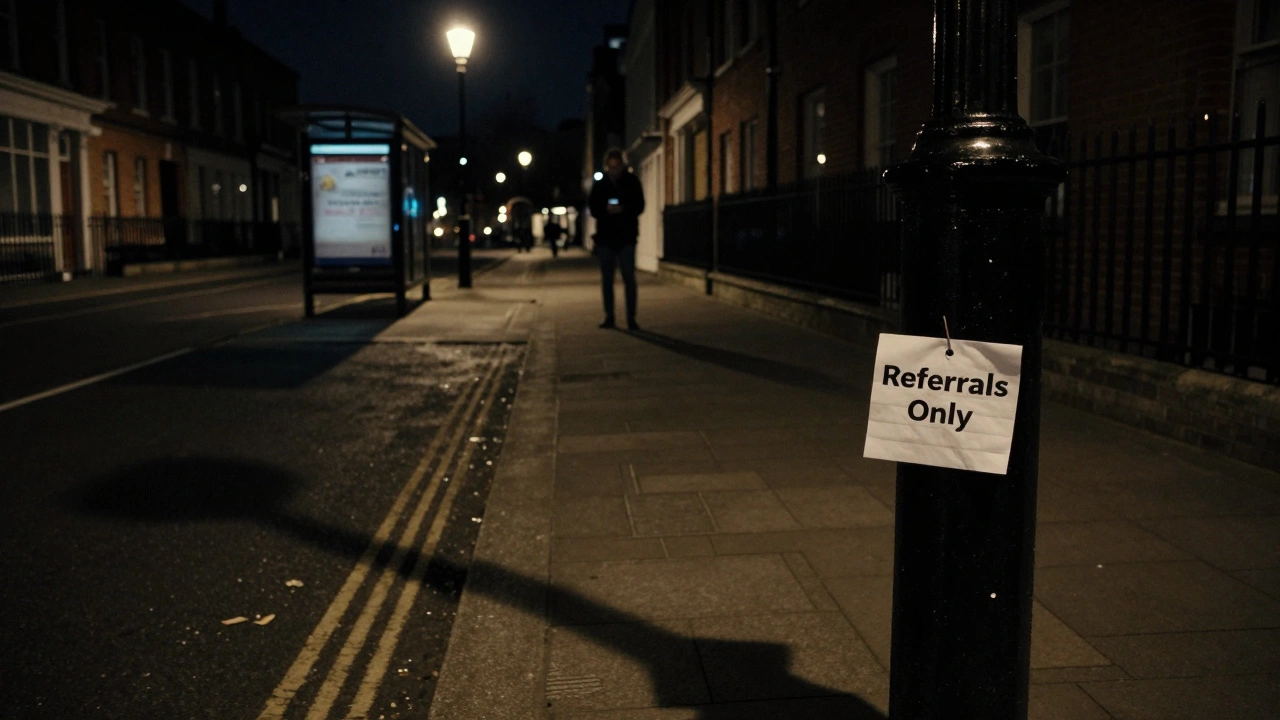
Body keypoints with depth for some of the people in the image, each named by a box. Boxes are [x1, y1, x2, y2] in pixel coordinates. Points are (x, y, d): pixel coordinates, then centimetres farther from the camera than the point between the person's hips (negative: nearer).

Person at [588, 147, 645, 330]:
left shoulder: (632, 182, 3)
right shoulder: (600, 184, 7)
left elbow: (639, 206, -1)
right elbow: (593, 208, 5)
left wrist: (622, 209, -19)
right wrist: (606, 210, -16)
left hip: (626, 236, -2)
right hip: (605, 236, 2)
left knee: (629, 277, -6)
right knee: (607, 278, 6)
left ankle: (631, 318, -4)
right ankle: (609, 316, 14)